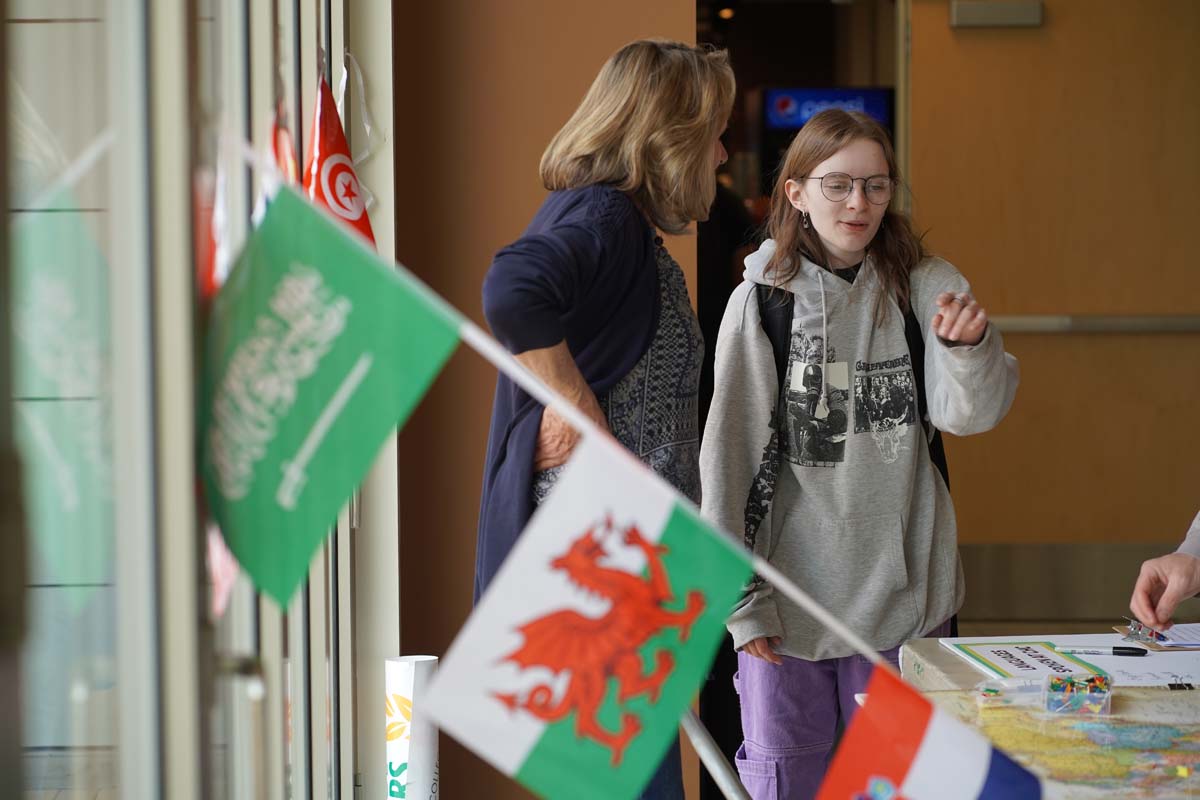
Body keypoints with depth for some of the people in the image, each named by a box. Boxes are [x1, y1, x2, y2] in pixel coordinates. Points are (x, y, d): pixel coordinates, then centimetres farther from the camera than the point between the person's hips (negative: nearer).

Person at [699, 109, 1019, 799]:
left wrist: (969, 346, -32)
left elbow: (970, 412, -11)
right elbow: (730, 453, -4)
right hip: (793, 586, -1)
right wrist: (738, 599, -5)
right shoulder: (762, 300, -6)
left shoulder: (923, 287, -3)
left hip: (903, 587, 1)